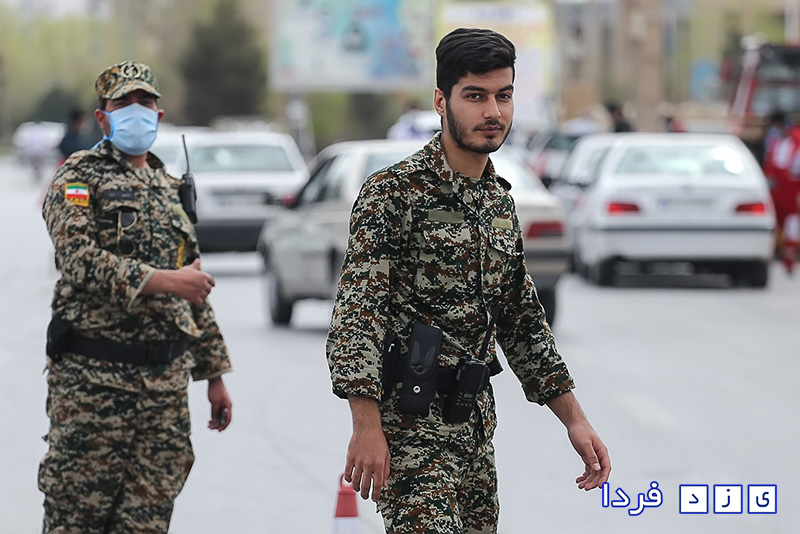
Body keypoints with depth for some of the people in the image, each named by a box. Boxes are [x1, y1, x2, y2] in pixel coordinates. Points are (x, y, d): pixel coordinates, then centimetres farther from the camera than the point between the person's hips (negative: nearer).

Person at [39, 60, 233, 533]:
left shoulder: (171, 189, 20)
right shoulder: (80, 176, 0)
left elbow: (194, 291, 24)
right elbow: (79, 259, -17)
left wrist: (215, 374, 21)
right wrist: (161, 280, -25)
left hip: (167, 382, 5)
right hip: (92, 377, -5)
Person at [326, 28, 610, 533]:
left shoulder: (501, 201, 14)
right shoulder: (393, 192, -10)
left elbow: (523, 321, 20)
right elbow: (357, 317, -17)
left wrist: (575, 419, 14)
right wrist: (367, 428, -26)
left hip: (475, 419, 8)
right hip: (410, 421, -7)